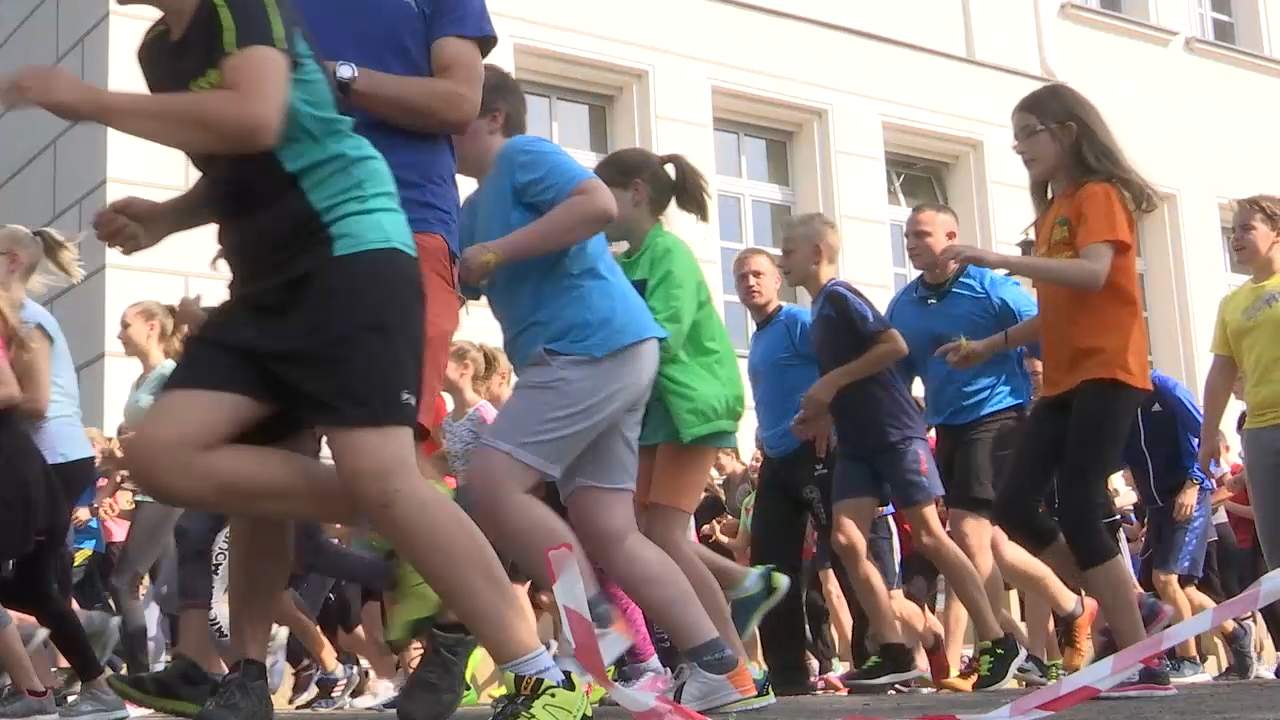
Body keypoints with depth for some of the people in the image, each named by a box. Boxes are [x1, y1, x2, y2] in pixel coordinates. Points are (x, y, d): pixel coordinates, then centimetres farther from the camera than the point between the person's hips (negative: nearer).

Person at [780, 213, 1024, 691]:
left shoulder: (841, 296, -9)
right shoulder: (821, 309, 17)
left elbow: (896, 346, -21)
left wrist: (832, 382, -18)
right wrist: (825, 414, 9)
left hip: (897, 434, -9)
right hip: (856, 444, 9)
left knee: (929, 537, -6)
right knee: (845, 539, -5)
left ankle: (999, 643, 3)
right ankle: (894, 653, -2)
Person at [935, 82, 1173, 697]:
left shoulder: (1099, 194, -4)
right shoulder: (1052, 211, 20)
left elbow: (1094, 274, -24)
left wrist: (1001, 260, -29)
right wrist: (988, 346, 14)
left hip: (1107, 372, -9)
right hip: (1062, 381, 9)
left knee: (1077, 513, -15)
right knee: (1015, 506, 0)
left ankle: (1144, 664, -8)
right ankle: (1125, 608, 11)